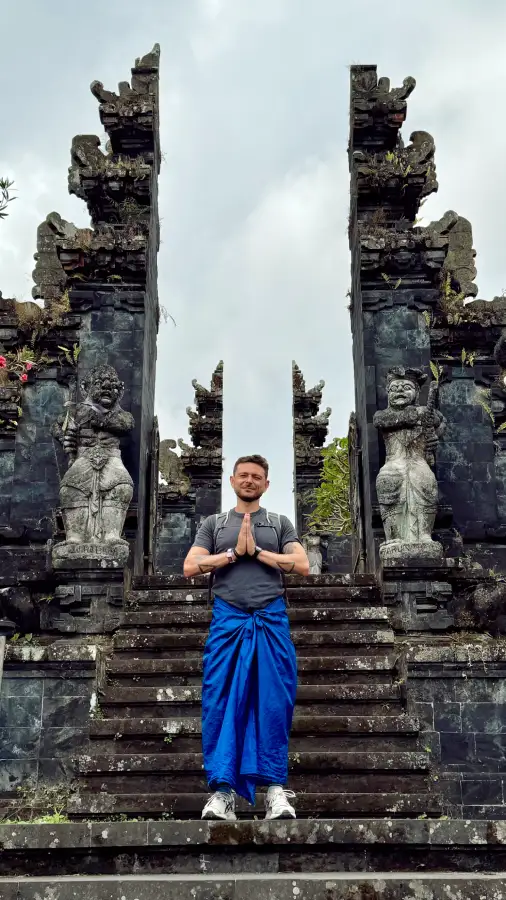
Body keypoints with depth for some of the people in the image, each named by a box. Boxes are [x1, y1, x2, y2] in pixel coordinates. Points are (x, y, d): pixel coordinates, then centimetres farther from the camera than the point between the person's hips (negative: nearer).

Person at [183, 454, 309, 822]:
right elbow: (190, 567, 3)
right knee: (221, 702, -5)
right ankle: (222, 790, -2)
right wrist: (234, 552, -4)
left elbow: (303, 565, 1)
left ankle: (275, 788, 1)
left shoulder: (280, 524, 16)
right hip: (227, 619, 0)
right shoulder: (213, 524, 17)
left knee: (274, 703, -4)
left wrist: (257, 550, -4)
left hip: (272, 620, 0)